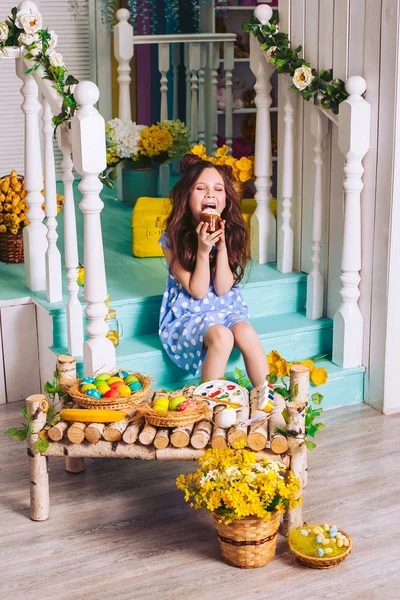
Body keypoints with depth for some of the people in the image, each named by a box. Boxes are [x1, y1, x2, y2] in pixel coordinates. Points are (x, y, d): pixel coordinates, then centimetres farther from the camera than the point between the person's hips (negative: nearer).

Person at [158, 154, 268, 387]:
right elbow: (197, 291, -12)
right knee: (221, 336, -33)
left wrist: (222, 247, -19)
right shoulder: (173, 238, -10)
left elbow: (222, 289, -7)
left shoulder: (230, 233, -1)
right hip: (187, 315, -3)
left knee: (246, 333, -29)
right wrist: (203, 250, -24)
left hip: (226, 309, 3)